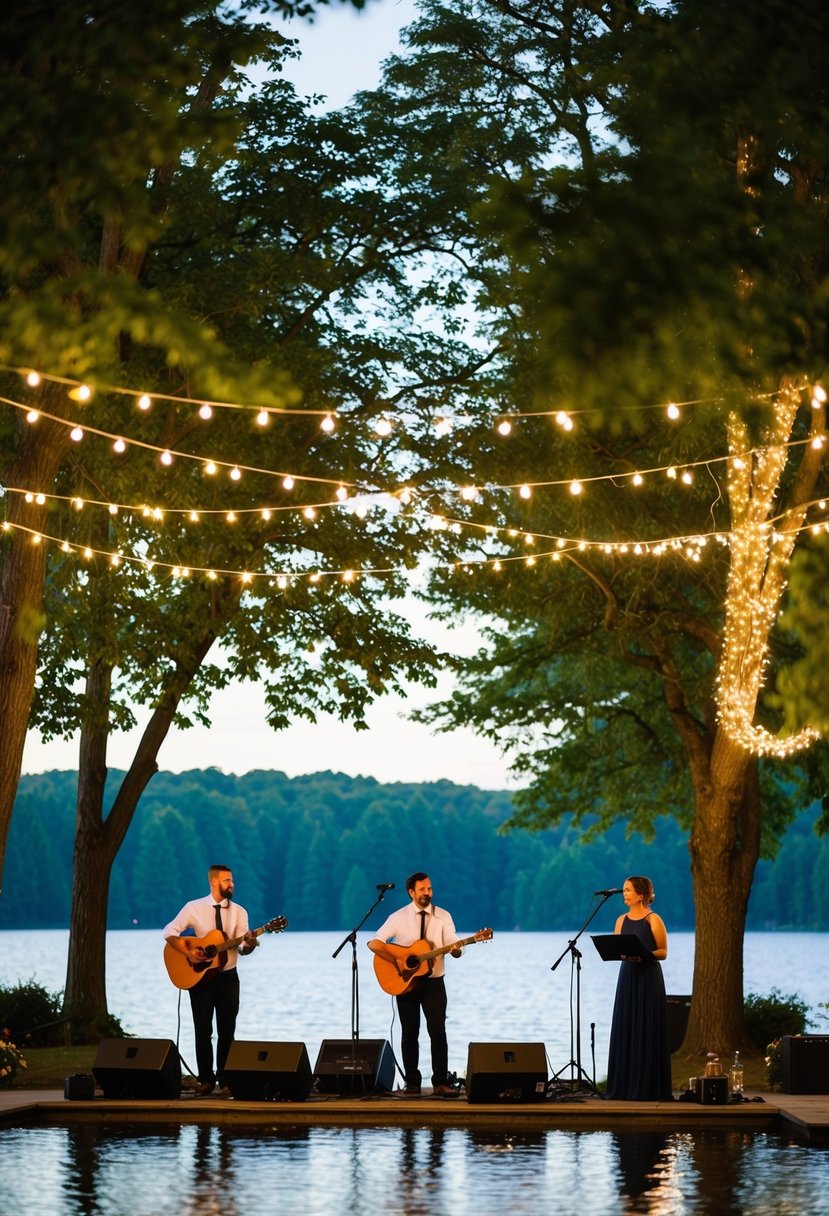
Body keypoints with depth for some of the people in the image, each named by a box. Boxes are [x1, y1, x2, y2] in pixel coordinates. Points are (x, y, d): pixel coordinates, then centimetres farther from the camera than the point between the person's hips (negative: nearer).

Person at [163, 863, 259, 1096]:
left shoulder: (239, 912, 2)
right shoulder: (194, 908, -3)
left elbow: (242, 948, -4)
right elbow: (170, 932, -4)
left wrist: (250, 943, -27)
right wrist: (188, 952, -17)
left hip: (227, 977, 2)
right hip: (199, 976, -2)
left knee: (227, 1031, 3)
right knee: (203, 1031, 1)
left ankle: (225, 1079, 10)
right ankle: (206, 1079, 9)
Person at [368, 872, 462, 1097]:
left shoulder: (443, 917, 1)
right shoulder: (399, 917, -2)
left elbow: (455, 950, -4)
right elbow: (374, 943, -7)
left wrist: (456, 949, -28)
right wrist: (399, 962, -17)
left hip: (433, 982, 0)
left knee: (438, 1031, -9)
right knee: (409, 1033, 4)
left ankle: (441, 1082, -9)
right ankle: (412, 1082, 12)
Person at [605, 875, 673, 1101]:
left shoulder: (653, 920, -5)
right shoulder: (621, 920, 11)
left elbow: (663, 952, -5)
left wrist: (644, 954, -21)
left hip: (649, 978, -6)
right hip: (627, 976, 6)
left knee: (647, 1032, -5)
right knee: (624, 1030, 4)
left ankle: (648, 1088, -2)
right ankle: (625, 1086, 9)